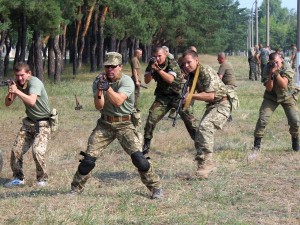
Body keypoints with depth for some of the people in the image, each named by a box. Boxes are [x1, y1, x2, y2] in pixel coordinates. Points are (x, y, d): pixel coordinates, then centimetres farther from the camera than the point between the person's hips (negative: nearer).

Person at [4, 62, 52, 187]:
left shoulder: (34, 82, -20)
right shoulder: (17, 83, 0)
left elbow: (32, 101, -36)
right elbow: (7, 103, -2)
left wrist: (17, 91, -41)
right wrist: (10, 93, -21)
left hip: (43, 123, -7)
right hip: (28, 122, 7)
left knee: (38, 151, -20)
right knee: (16, 150, 1)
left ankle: (42, 179, -1)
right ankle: (18, 178, 18)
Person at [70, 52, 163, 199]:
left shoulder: (126, 81, -11)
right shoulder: (99, 81, 0)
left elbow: (118, 101, -27)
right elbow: (99, 106, -9)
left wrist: (107, 87, -40)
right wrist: (99, 91, -27)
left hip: (124, 124, -3)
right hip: (104, 124, 3)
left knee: (138, 157, -15)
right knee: (89, 158, -3)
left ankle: (155, 187, -1)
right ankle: (76, 188, 13)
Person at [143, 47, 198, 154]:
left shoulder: (172, 64, -14)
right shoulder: (152, 64, 0)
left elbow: (170, 79, -28)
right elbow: (147, 81, -8)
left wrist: (158, 69, -36)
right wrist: (151, 69, -25)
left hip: (178, 95, -3)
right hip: (163, 97, 3)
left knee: (190, 119, -7)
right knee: (151, 119, -10)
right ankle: (146, 145, 2)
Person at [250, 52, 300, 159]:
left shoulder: (286, 68, -19)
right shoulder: (267, 70, -16)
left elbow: (283, 85, -30)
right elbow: (269, 89, -21)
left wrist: (276, 73, -39)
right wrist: (271, 75, -35)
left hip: (287, 96, 0)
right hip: (271, 97, 0)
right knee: (262, 119, -14)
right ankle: (256, 147, -6)